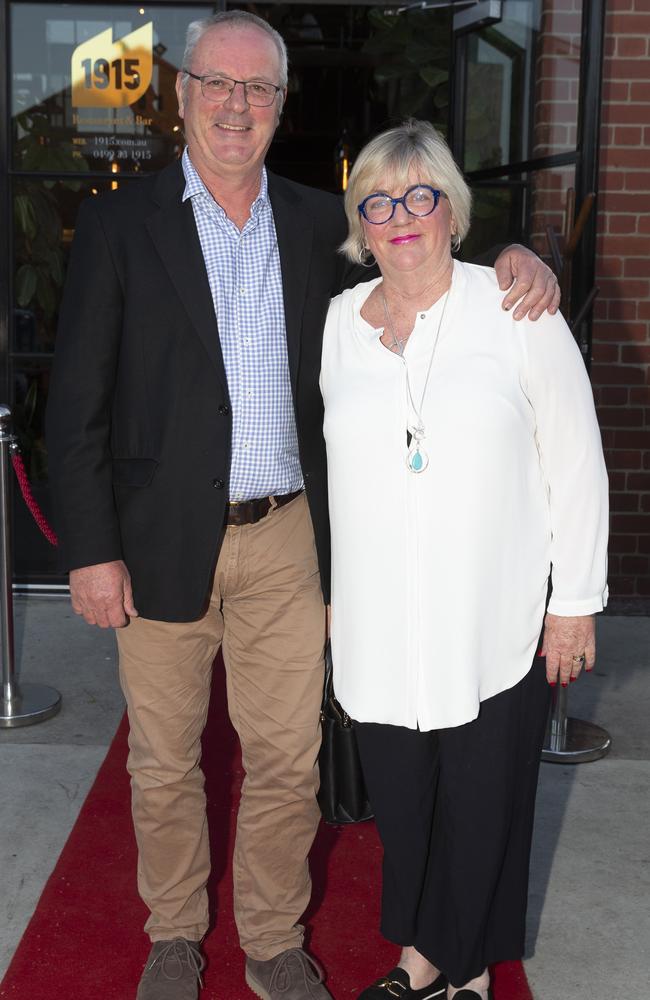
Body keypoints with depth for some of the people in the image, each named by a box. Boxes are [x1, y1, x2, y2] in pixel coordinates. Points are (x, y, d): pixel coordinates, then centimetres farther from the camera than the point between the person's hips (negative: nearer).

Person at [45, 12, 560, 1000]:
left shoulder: (318, 222, 7)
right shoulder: (119, 223, -2)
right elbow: (77, 403, -4)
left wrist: (512, 259, -8)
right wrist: (91, 551, -9)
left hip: (288, 545, 2)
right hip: (163, 545, -2)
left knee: (288, 760, 11)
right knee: (164, 761, 14)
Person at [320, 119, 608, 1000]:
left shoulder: (515, 308, -6)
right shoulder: (339, 322, 5)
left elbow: (576, 464, -4)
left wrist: (576, 600, -5)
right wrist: (331, 593, 13)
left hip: (494, 624, -3)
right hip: (379, 626, 3)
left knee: (483, 806, 11)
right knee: (401, 802, 15)